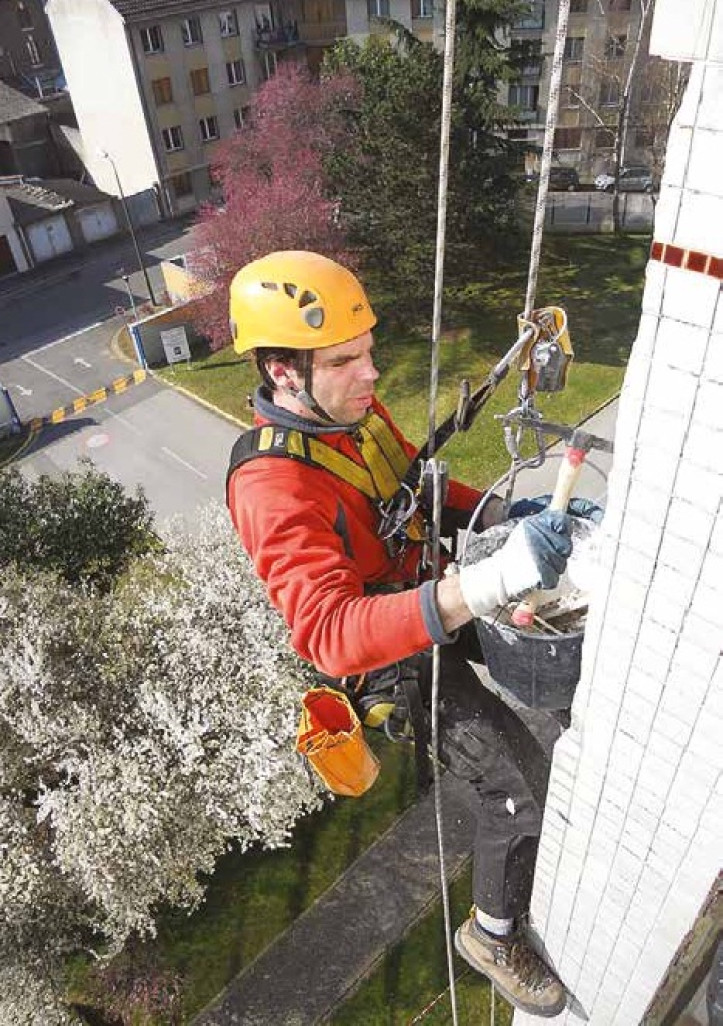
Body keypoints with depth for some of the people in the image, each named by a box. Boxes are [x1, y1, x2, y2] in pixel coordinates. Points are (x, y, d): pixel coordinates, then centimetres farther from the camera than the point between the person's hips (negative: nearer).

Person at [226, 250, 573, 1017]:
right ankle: (493, 934, 26)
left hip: (424, 601, 8)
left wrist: (501, 513, -9)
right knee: (521, 787, -2)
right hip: (390, 657, -8)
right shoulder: (273, 486, -34)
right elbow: (330, 633, -45)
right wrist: (490, 581, -55)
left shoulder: (356, 409, -8)